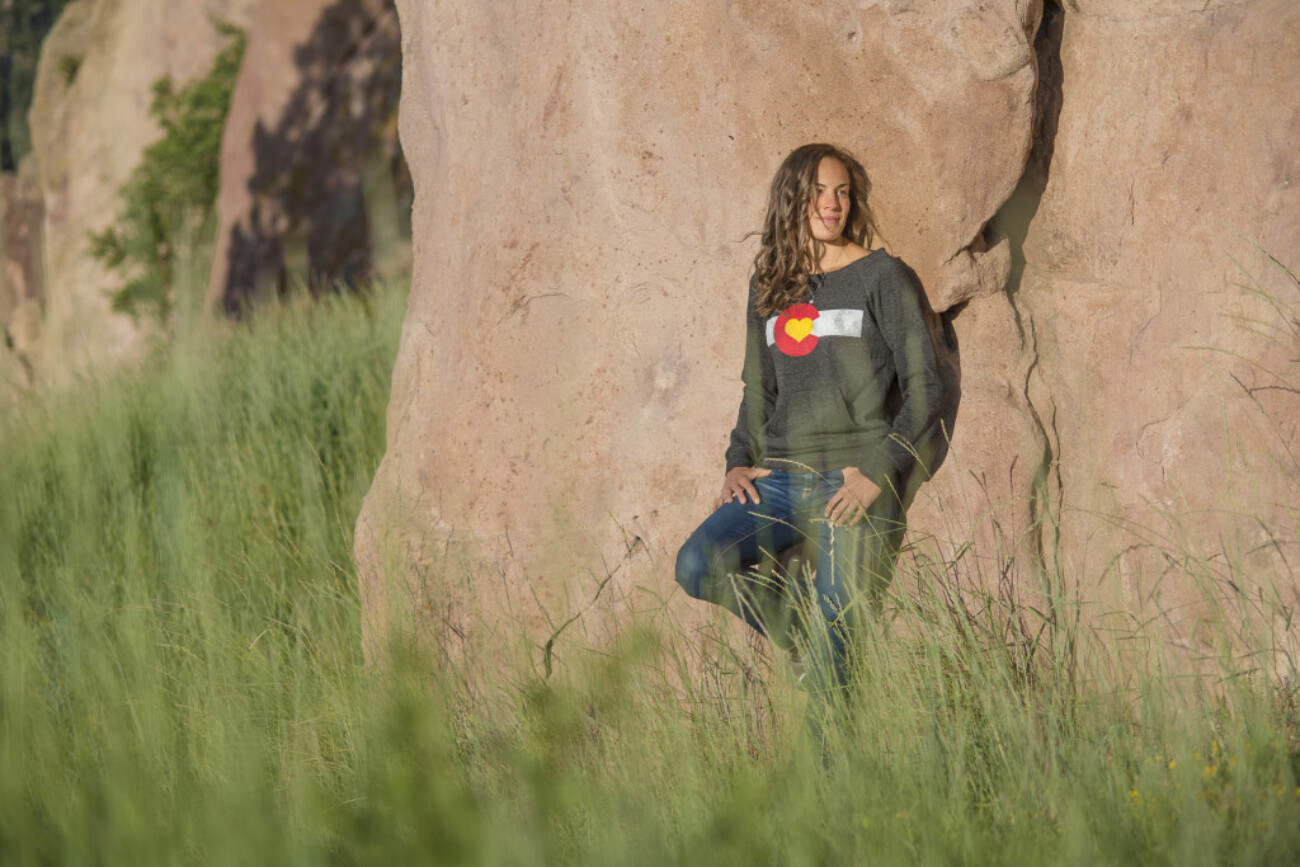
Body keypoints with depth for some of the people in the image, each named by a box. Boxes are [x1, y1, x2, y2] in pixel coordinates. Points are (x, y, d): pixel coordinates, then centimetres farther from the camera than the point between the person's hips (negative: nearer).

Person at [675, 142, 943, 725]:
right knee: (697, 565, -20)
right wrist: (740, 462, 6)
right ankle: (810, 631, 1)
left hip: (854, 486, -5)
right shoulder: (769, 288, 15)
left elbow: (924, 387, -3)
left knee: (833, 656, -8)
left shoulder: (881, 277, 0)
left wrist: (880, 472, -13)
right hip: (780, 479, 5)